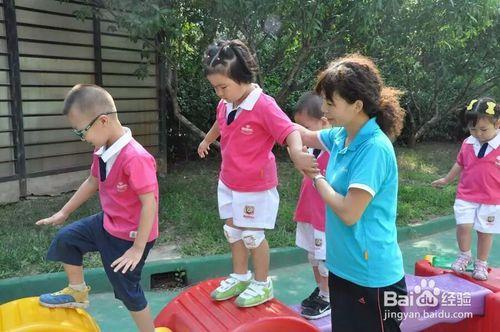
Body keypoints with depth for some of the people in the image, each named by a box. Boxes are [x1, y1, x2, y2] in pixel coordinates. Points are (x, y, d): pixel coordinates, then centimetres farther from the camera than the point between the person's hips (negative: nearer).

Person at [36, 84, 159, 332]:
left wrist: (138, 249, -25)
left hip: (129, 236, -9)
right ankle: (78, 293, 38)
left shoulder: (135, 158, -33)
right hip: (107, 223, 9)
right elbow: (92, 182, 14)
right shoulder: (102, 150, -3)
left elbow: (150, 204, -30)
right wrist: (64, 212, 22)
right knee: (66, 238, 18)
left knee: (128, 291, 6)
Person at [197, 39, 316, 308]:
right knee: (233, 231, 17)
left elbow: (289, 131, -31)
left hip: (256, 185, -7)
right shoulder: (225, 105, 0)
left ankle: (262, 284, 28)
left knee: (252, 235, 7)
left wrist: (296, 153, -53)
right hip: (228, 182, 7)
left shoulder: (264, 105, -23)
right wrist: (207, 140, 41)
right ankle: (240, 277, 38)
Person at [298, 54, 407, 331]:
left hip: (371, 277, -8)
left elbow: (349, 213, -26)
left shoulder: (374, 148, -23)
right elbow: (307, 136, 21)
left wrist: (316, 177, -11)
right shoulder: (341, 136, 1)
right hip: (343, 267, 8)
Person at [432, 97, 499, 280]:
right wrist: (446, 180, 25)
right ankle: (464, 255, 18)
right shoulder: (467, 144, 1)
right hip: (466, 197, 2)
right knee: (463, 226, -8)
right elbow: (459, 165, 16)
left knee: (485, 232, 8)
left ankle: (481, 263, 27)